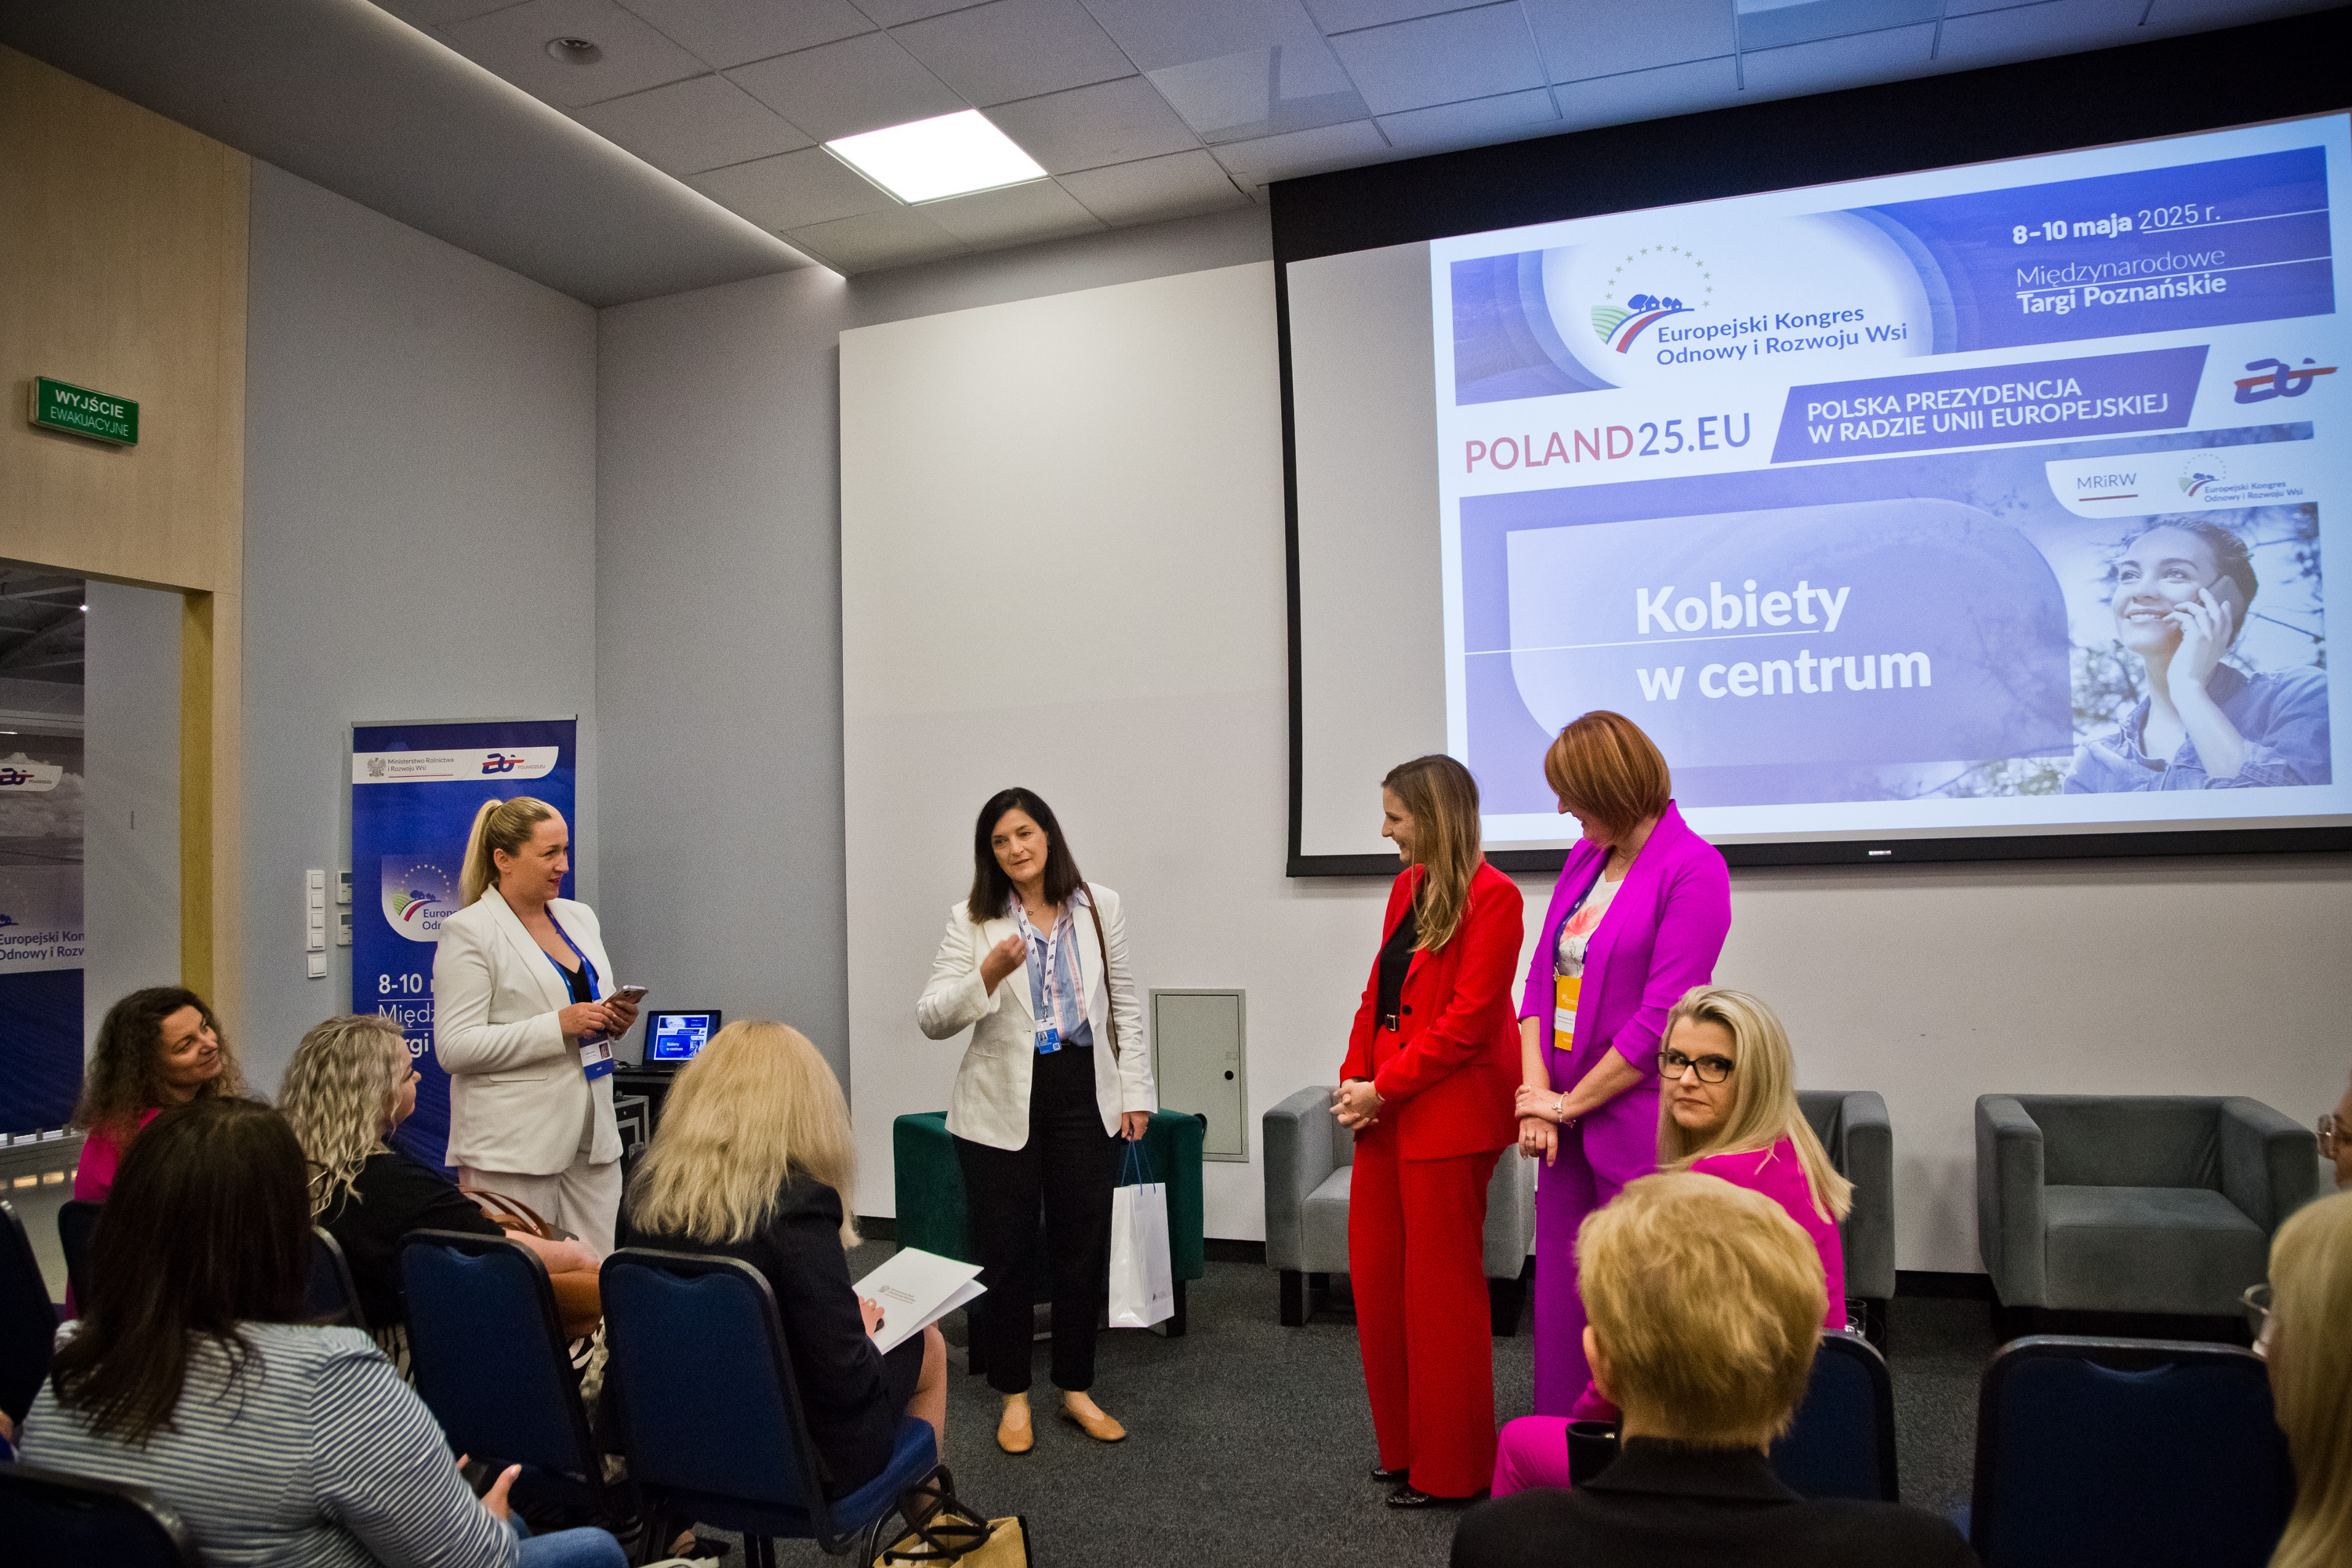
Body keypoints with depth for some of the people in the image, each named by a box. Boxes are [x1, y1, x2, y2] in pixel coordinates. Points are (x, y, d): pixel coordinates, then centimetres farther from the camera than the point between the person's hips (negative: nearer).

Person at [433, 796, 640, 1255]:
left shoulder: (580, 917, 13)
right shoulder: (469, 931, -7)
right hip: (510, 1145, -6)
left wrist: (616, 1020, 1)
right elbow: (454, 1048, -14)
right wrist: (559, 1025, -21)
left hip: (591, 1134, 6)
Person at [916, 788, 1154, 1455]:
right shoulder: (971, 921, -3)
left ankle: (1077, 1389, 27)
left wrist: (1135, 1091, 4)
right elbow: (931, 1020, -10)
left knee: (1083, 1249, 10)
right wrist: (988, 974, -26)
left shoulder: (1099, 907, 3)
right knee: (1006, 1254, 7)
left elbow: (1125, 1005, 9)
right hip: (1003, 1105, -2)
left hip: (1085, 1099, 2)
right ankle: (1013, 1396, 24)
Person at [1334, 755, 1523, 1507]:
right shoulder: (1406, 887, 12)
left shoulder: (1492, 898, -14)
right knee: (1376, 1276, 13)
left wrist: (1382, 1087, -14)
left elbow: (1467, 1022, -18)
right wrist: (1354, 1079, 2)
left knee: (1440, 1289, 4)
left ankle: (1448, 1470, 20)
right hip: (1386, 1110, 8)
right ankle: (1403, 1447, 29)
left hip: (1448, 1115, -8)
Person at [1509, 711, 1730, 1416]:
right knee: (1559, 1299, 15)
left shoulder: (1692, 867, -13)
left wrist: (1567, 1102, -10)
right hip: (1564, 1121, 7)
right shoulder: (1584, 857, 11)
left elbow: (1661, 1018, -17)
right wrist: (1537, 1095, -1)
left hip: (1637, 1127, -7)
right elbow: (1542, 977, 10)